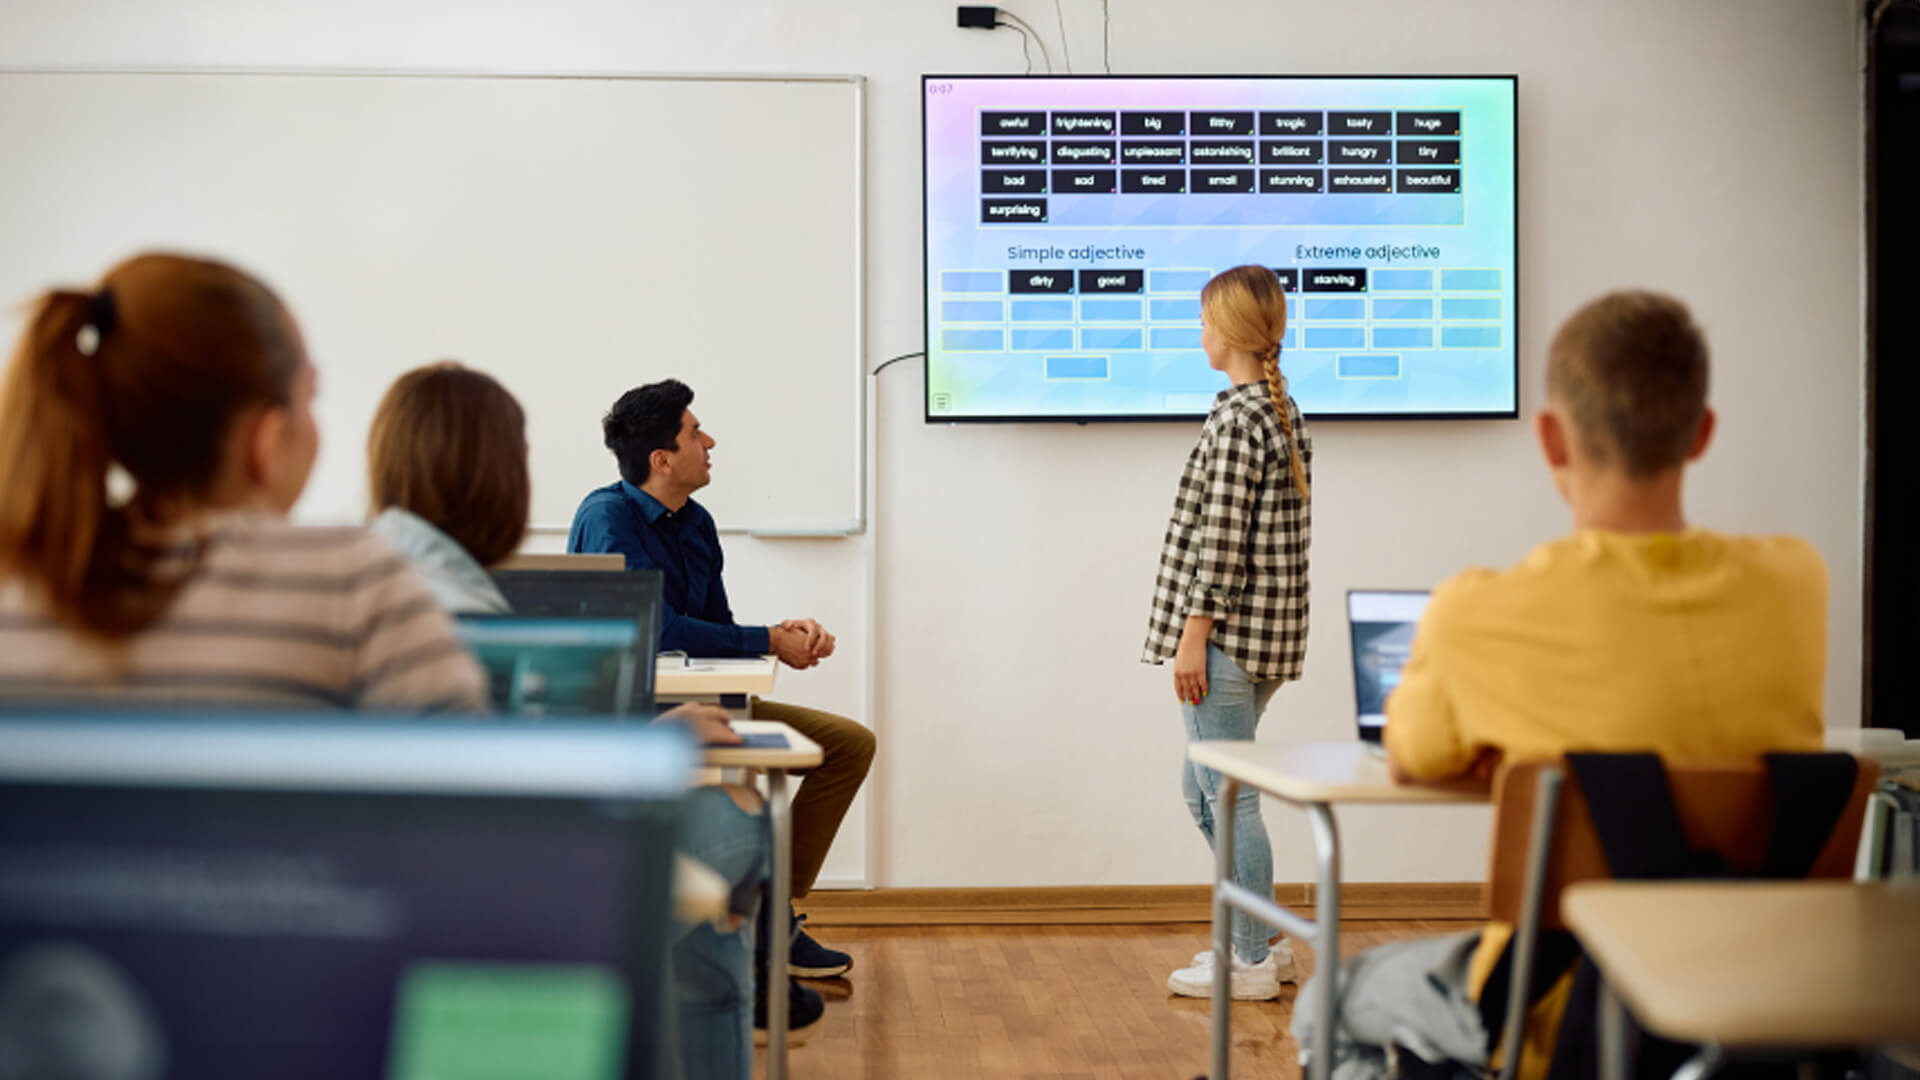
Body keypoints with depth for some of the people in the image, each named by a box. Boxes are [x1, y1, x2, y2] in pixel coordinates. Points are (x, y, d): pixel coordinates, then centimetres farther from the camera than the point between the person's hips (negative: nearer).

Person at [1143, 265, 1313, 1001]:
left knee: (1231, 798, -2)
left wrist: (1194, 634, -17)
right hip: (1266, 635, 10)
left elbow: (1222, 537, -19)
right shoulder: (1284, 411, 14)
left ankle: (1252, 963, 5)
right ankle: (1263, 940, 23)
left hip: (1227, 633, -10)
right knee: (1203, 790, 18)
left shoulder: (1236, 418, -15)